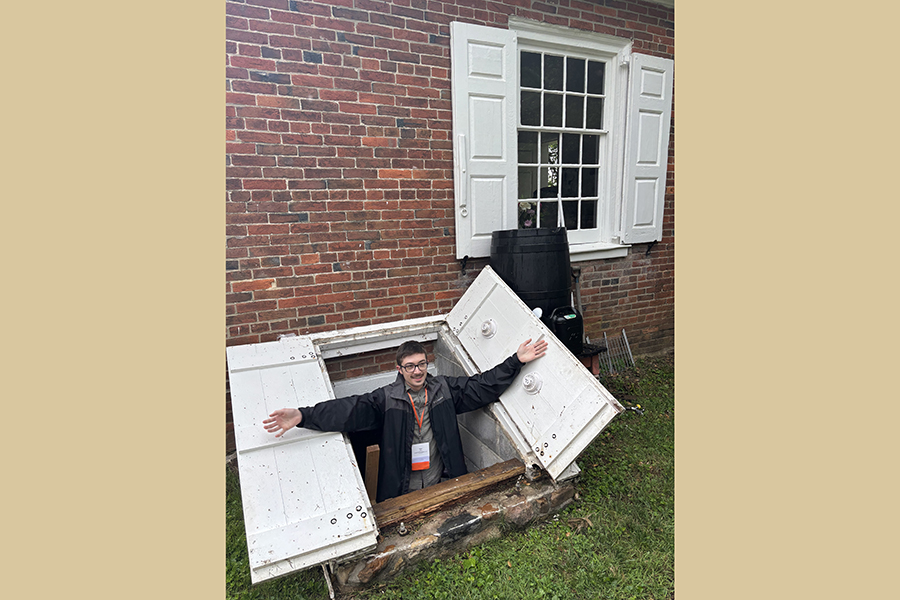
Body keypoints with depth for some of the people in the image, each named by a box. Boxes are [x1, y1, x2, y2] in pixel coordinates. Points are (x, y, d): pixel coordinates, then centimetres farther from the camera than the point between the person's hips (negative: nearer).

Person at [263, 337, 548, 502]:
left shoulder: (444, 388, -2)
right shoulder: (386, 398, -8)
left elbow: (483, 386, -3)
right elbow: (350, 409, -19)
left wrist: (516, 361, -11)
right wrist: (303, 416, -31)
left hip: (443, 485, 2)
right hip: (401, 493, -2)